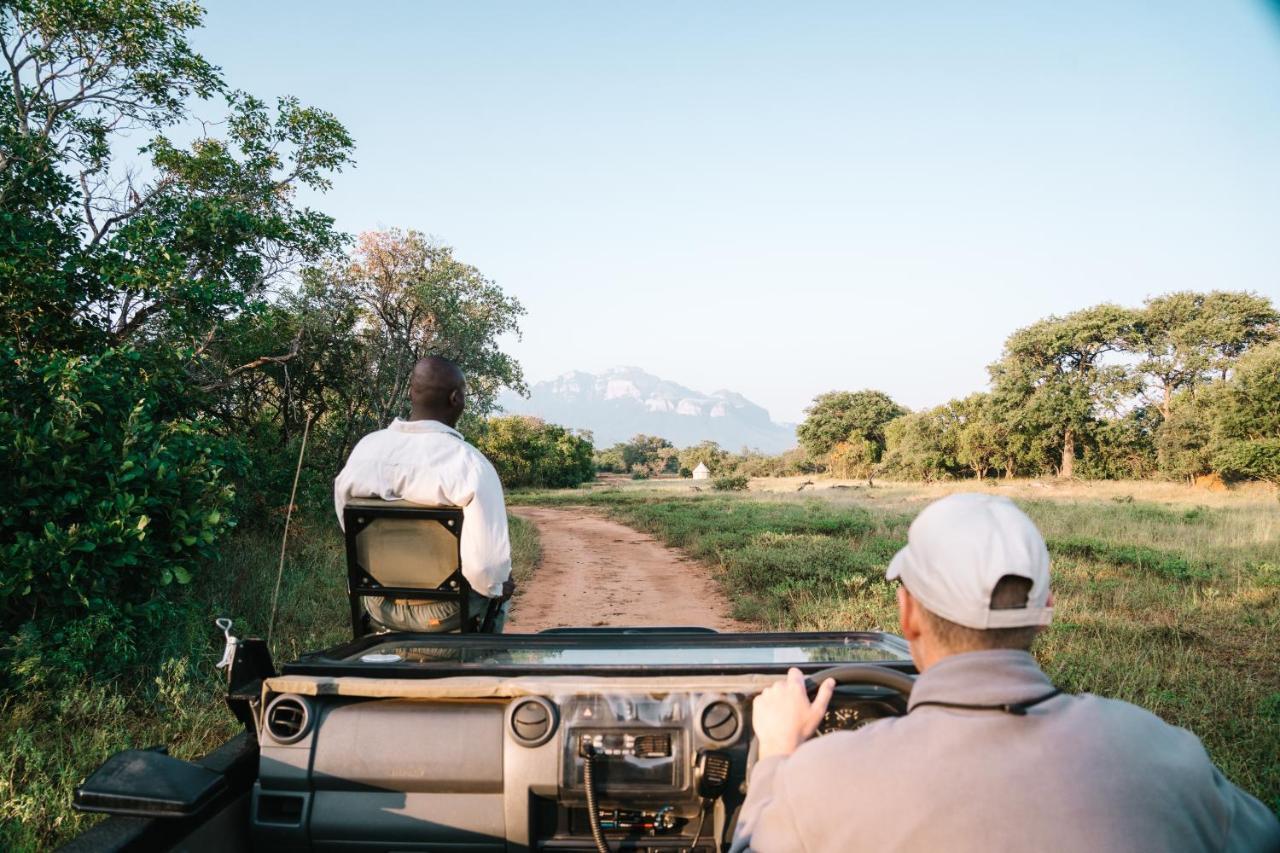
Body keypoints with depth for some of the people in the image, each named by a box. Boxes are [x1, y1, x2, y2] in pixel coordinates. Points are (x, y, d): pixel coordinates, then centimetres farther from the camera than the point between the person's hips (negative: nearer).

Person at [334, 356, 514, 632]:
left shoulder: (363, 449, -9)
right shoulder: (470, 464, -25)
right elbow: (487, 566, -27)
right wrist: (497, 586, -5)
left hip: (380, 607, 4)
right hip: (444, 611, -4)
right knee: (500, 582, 29)